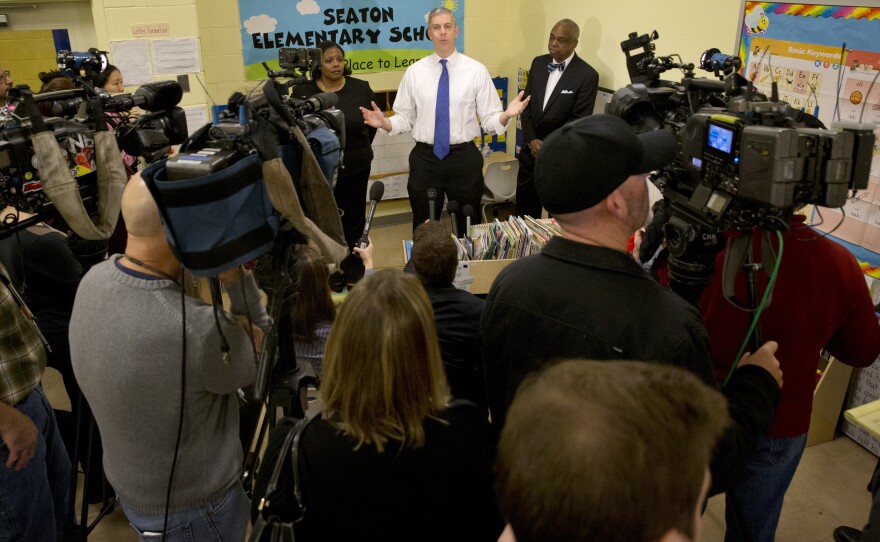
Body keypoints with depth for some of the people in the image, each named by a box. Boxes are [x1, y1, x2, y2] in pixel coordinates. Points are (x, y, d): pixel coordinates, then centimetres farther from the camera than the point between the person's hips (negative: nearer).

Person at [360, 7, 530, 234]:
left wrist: (506, 115, -24)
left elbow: (489, 120, -4)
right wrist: (385, 123, -17)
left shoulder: (476, 70, -2)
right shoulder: (414, 72, 1)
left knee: (469, 226, 14)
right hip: (425, 158, 1)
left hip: (464, 158, 0)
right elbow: (405, 119, 2)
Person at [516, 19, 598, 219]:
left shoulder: (587, 75, -13)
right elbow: (526, 104, 6)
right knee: (524, 204, 14)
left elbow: (579, 120, -14)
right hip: (531, 148, 5)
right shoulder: (538, 63, 4)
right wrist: (531, 140, -6)